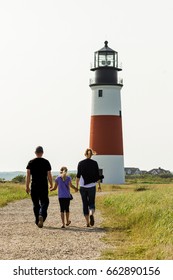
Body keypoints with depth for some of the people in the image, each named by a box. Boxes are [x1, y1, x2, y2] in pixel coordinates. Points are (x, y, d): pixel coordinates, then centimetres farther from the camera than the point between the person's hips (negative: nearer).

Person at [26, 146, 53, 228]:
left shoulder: (31, 162, 2)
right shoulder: (46, 162, 0)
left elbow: (28, 175, -4)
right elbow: (49, 175, -2)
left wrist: (27, 186, -2)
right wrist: (51, 184, 9)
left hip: (34, 186, 1)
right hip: (44, 186, -1)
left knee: (36, 204, 12)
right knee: (44, 203, 3)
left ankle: (38, 221, 16)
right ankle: (41, 215, -24)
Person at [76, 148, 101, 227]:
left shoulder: (80, 163, -1)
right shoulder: (95, 163, -1)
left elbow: (78, 176, -4)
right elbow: (97, 175, 0)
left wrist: (77, 186, 3)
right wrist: (99, 185, 11)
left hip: (83, 186, 0)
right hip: (92, 186, 0)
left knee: (85, 204, 9)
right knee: (92, 203, 7)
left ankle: (87, 223, 8)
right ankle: (91, 214, -25)